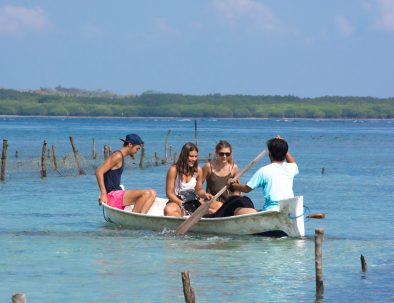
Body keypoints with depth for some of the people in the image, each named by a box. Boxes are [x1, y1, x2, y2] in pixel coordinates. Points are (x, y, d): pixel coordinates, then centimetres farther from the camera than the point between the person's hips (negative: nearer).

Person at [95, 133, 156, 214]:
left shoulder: (121, 157, 18)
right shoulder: (118, 156, -11)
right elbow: (99, 172, -19)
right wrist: (103, 194, -21)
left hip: (117, 194, 10)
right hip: (112, 196, -10)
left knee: (152, 193, 4)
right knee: (146, 193, -21)